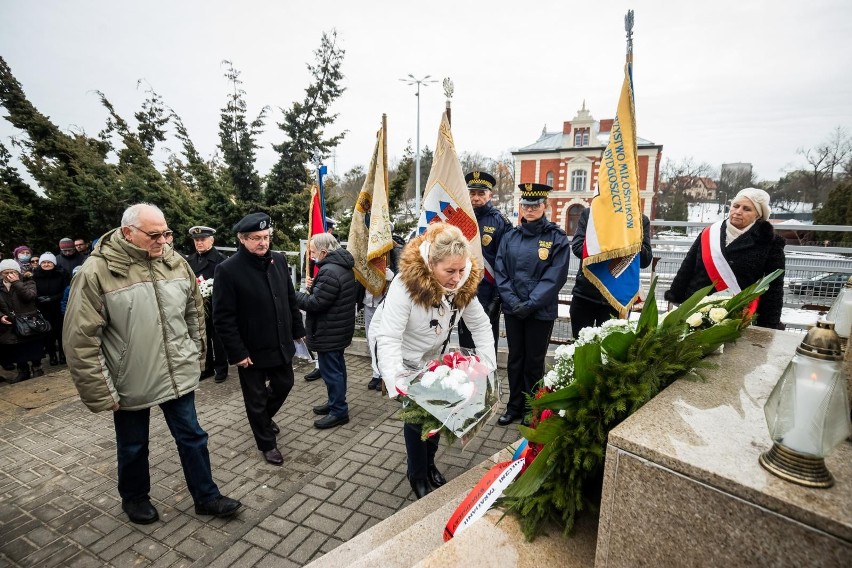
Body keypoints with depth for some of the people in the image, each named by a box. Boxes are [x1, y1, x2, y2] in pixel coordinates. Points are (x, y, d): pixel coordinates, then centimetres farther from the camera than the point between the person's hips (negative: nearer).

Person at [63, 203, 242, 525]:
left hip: (178, 375, 3)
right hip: (130, 382, -3)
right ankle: (134, 498, 45)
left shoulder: (176, 263, -3)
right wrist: (101, 392, -13)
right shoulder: (97, 271, -16)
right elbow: (81, 340, -15)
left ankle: (206, 497, 31)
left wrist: (196, 356, 12)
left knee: (192, 437, 14)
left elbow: (194, 314, 9)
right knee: (133, 447, 19)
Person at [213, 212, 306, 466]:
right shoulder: (228, 269, -17)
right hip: (252, 350, -5)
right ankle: (267, 443, 33)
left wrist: (297, 330, 9)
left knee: (284, 385, 21)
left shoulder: (279, 260, -1)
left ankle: (265, 416, 51)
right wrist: (237, 352, -17)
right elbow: (222, 318, -16)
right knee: (256, 398, 12)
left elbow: (291, 299, 9)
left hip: (281, 344, 6)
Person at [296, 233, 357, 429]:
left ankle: (339, 411, 11)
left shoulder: (329, 271, -24)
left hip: (329, 331, -11)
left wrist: (292, 295, -11)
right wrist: (313, 286, -3)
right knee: (336, 367, 20)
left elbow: (315, 303, -23)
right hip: (338, 328, 11)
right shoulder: (341, 266, 10)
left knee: (330, 370, 0)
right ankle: (335, 403, 34)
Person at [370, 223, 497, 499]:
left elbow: (481, 325, -10)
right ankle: (417, 475, 24)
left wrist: (487, 365, -20)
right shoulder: (406, 284, -36)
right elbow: (388, 339, -39)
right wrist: (397, 388, -47)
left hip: (431, 354, 5)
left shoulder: (464, 284, -19)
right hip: (397, 354, -4)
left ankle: (429, 463, 36)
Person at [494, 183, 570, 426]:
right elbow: (500, 273, 1)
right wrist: (513, 302, -11)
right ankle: (514, 406, 29)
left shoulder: (557, 237, -6)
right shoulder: (510, 237, 5)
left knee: (534, 362, 9)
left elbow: (555, 277, -12)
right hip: (512, 310, 3)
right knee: (515, 359, 14)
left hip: (541, 312, -3)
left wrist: (530, 304, -17)